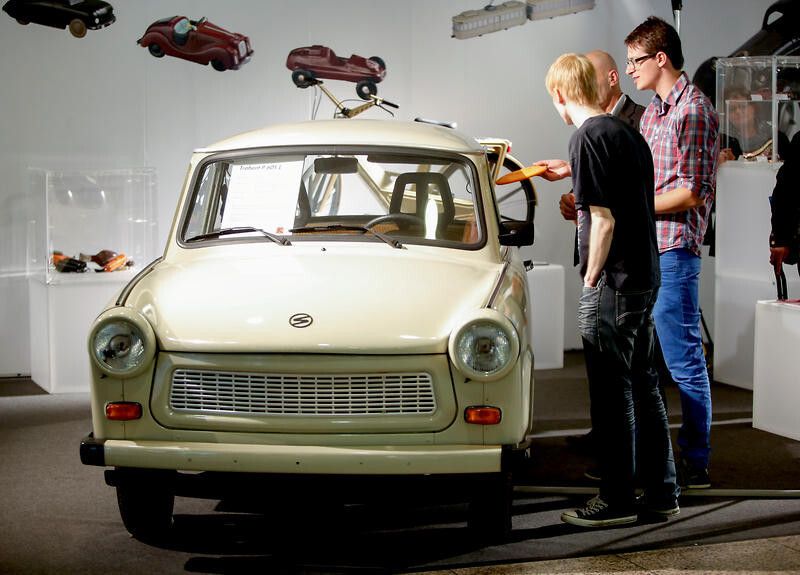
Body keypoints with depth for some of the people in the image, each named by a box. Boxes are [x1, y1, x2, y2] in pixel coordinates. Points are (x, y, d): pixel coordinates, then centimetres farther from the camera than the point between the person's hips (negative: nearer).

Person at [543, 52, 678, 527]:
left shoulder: (588, 136, -14)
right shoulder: (629, 132, 12)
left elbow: (604, 221, -18)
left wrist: (591, 281, -10)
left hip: (614, 280, -9)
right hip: (647, 277, 9)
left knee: (612, 391, 0)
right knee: (644, 385, 15)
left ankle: (618, 500, 8)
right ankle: (663, 492, 22)